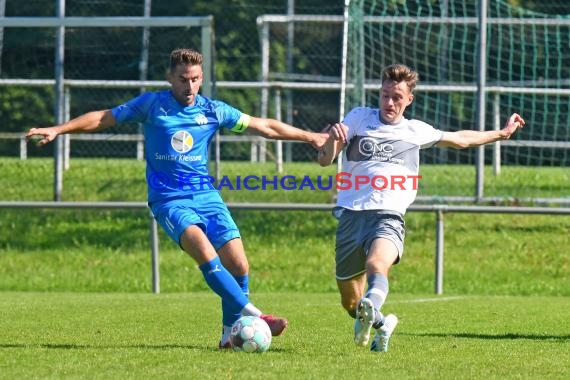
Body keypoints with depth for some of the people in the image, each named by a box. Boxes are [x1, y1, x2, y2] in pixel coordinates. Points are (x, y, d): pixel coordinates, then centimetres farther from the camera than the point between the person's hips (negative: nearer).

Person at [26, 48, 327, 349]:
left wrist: (310, 137, 16)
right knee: (203, 249, -29)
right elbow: (104, 118, 6)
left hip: (206, 195, 4)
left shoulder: (212, 110, 7)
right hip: (168, 199, -4)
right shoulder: (151, 104, 1)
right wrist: (58, 129, -1)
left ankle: (231, 332, 7)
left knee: (237, 264, -11)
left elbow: (263, 127, 14)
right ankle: (253, 315, -31)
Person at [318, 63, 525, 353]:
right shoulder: (359, 118, 14)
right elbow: (325, 160, 7)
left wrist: (502, 133, 42)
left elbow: (461, 139, 38)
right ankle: (382, 324, 36)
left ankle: (370, 308, -62)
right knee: (350, 302, 6)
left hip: (388, 217, -1)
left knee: (377, 265, -36)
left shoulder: (416, 131, 20)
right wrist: (332, 140, -15)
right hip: (351, 213, 1)